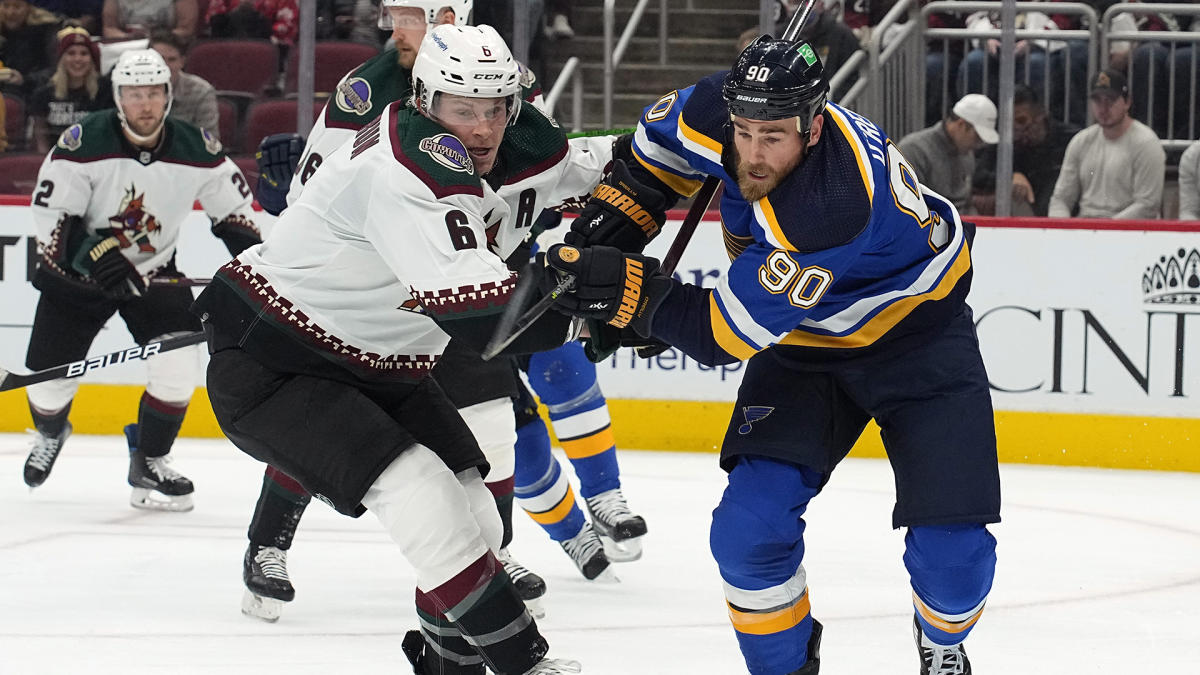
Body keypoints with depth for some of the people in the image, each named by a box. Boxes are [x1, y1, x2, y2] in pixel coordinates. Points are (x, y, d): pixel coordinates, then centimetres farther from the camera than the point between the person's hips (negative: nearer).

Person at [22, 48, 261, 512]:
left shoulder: (196, 151, -13)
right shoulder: (84, 144, -21)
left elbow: (233, 207, 2)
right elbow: (51, 216, -20)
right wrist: (95, 256, -33)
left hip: (154, 272, 2)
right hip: (76, 273, -2)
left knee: (178, 360, -19)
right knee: (49, 373, -2)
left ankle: (148, 463, 0)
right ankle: (49, 432, 35)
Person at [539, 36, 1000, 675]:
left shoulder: (836, 204, -41)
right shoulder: (722, 111, -21)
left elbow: (727, 332, -36)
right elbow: (666, 132, 6)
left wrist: (630, 290, -38)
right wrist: (618, 209, -2)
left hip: (916, 330, -5)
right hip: (807, 341, 6)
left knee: (952, 548, -12)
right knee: (749, 527, -12)